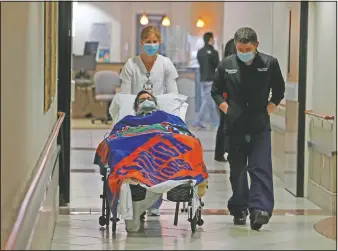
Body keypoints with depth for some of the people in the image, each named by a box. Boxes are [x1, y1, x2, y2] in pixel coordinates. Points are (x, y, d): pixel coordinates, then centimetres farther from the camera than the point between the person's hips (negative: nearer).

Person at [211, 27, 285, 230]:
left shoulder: (270, 63, 0)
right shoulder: (227, 65, 2)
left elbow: (279, 90, 12)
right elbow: (216, 91, 14)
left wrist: (268, 110, 3)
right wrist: (227, 110, 3)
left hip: (260, 126, -2)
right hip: (235, 126, 2)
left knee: (261, 168, -12)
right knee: (237, 169, 10)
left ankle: (260, 209, -17)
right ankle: (239, 210, 20)